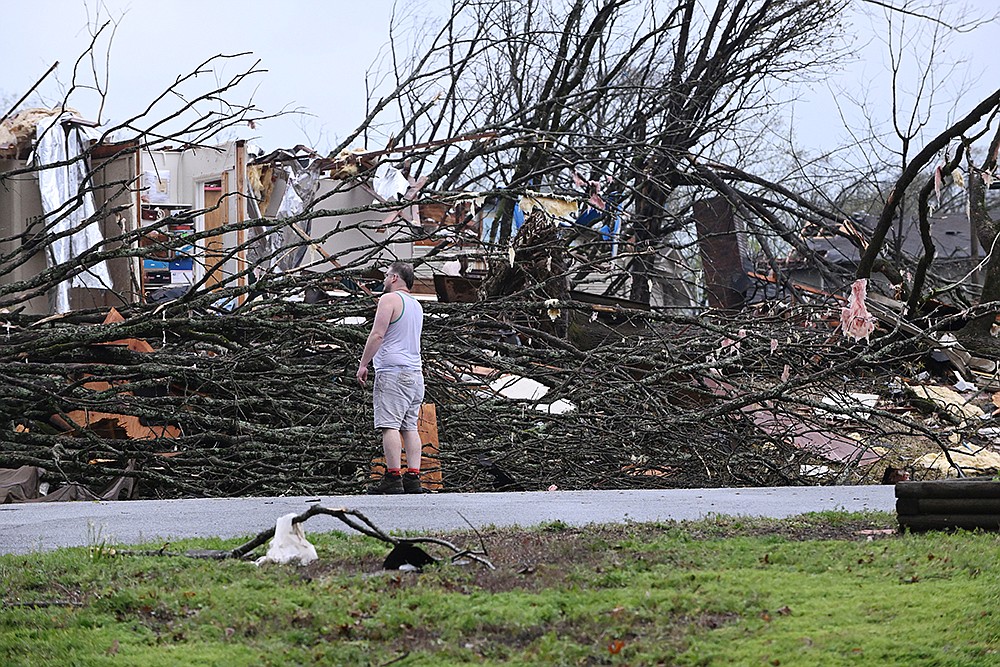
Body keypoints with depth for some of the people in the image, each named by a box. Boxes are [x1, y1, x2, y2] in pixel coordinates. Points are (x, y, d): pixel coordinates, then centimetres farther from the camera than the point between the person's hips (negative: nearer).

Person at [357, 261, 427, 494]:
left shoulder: (389, 299, -6)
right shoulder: (416, 305, 21)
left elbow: (377, 335, -13)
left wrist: (363, 364, -9)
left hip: (393, 371, -9)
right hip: (415, 372, 9)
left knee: (390, 425, -12)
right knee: (409, 427, 6)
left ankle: (393, 478, -18)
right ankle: (413, 478, -1)